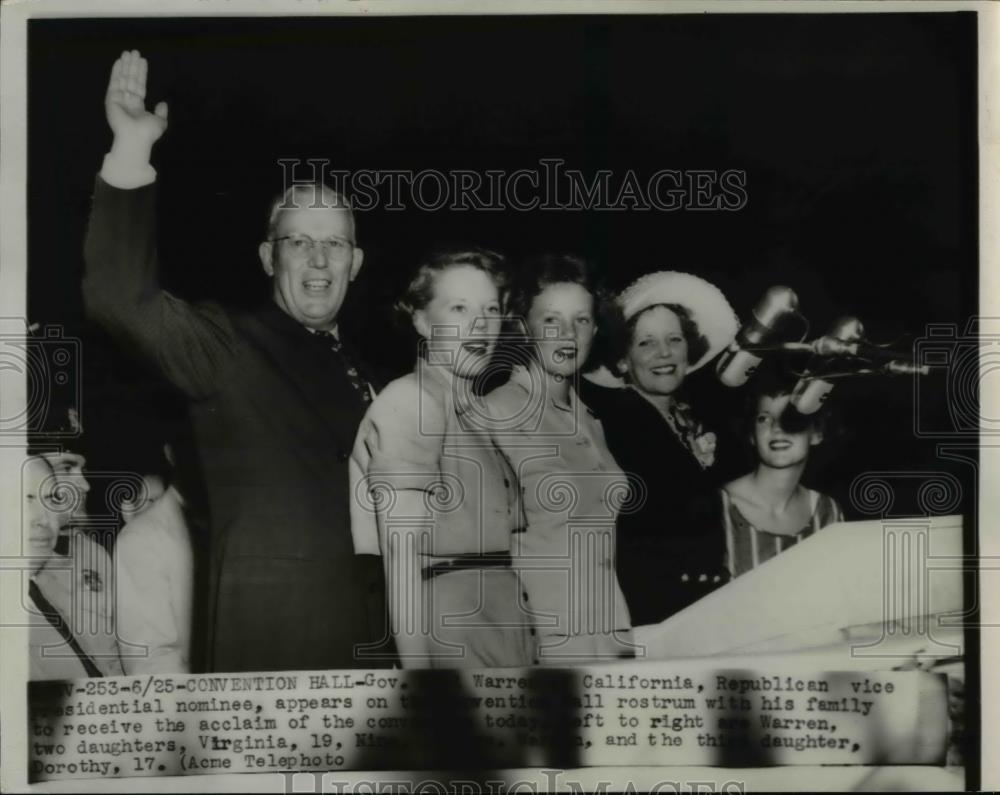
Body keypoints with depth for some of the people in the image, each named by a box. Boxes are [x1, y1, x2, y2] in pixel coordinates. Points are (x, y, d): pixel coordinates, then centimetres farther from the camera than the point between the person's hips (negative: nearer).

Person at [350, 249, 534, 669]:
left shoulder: (471, 411, 18)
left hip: (499, 629, 8)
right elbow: (402, 549, -14)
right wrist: (416, 665, -20)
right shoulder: (412, 398, -7)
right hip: (448, 629, -8)